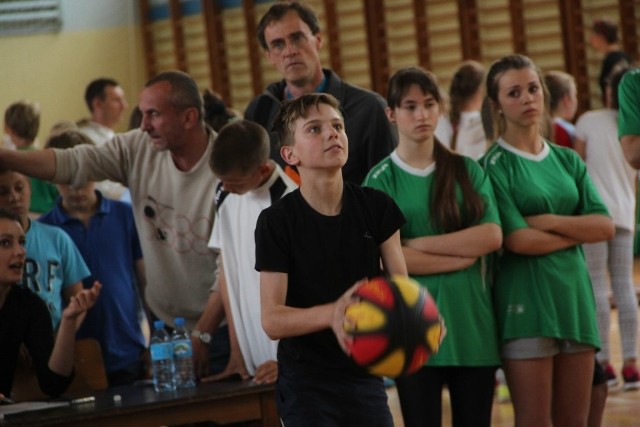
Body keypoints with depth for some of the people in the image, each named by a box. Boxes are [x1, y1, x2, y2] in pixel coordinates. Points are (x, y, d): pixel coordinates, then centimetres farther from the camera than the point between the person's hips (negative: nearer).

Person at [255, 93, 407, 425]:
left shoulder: (376, 207, 0)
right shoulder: (276, 221, -10)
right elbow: (272, 320, -15)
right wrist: (331, 314, -34)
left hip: (366, 376, 4)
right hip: (306, 387, -4)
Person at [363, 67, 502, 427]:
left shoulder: (467, 171, 9)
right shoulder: (381, 180, 1)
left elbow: (492, 236, -4)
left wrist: (418, 243, -10)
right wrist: (466, 253, -9)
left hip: (472, 323, 3)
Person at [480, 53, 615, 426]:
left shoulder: (567, 161, 13)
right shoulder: (495, 166, -3)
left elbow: (606, 227, 3)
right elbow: (518, 240, -13)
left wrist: (551, 222, -10)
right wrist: (577, 231, -2)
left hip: (574, 295, 5)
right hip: (526, 301, -5)